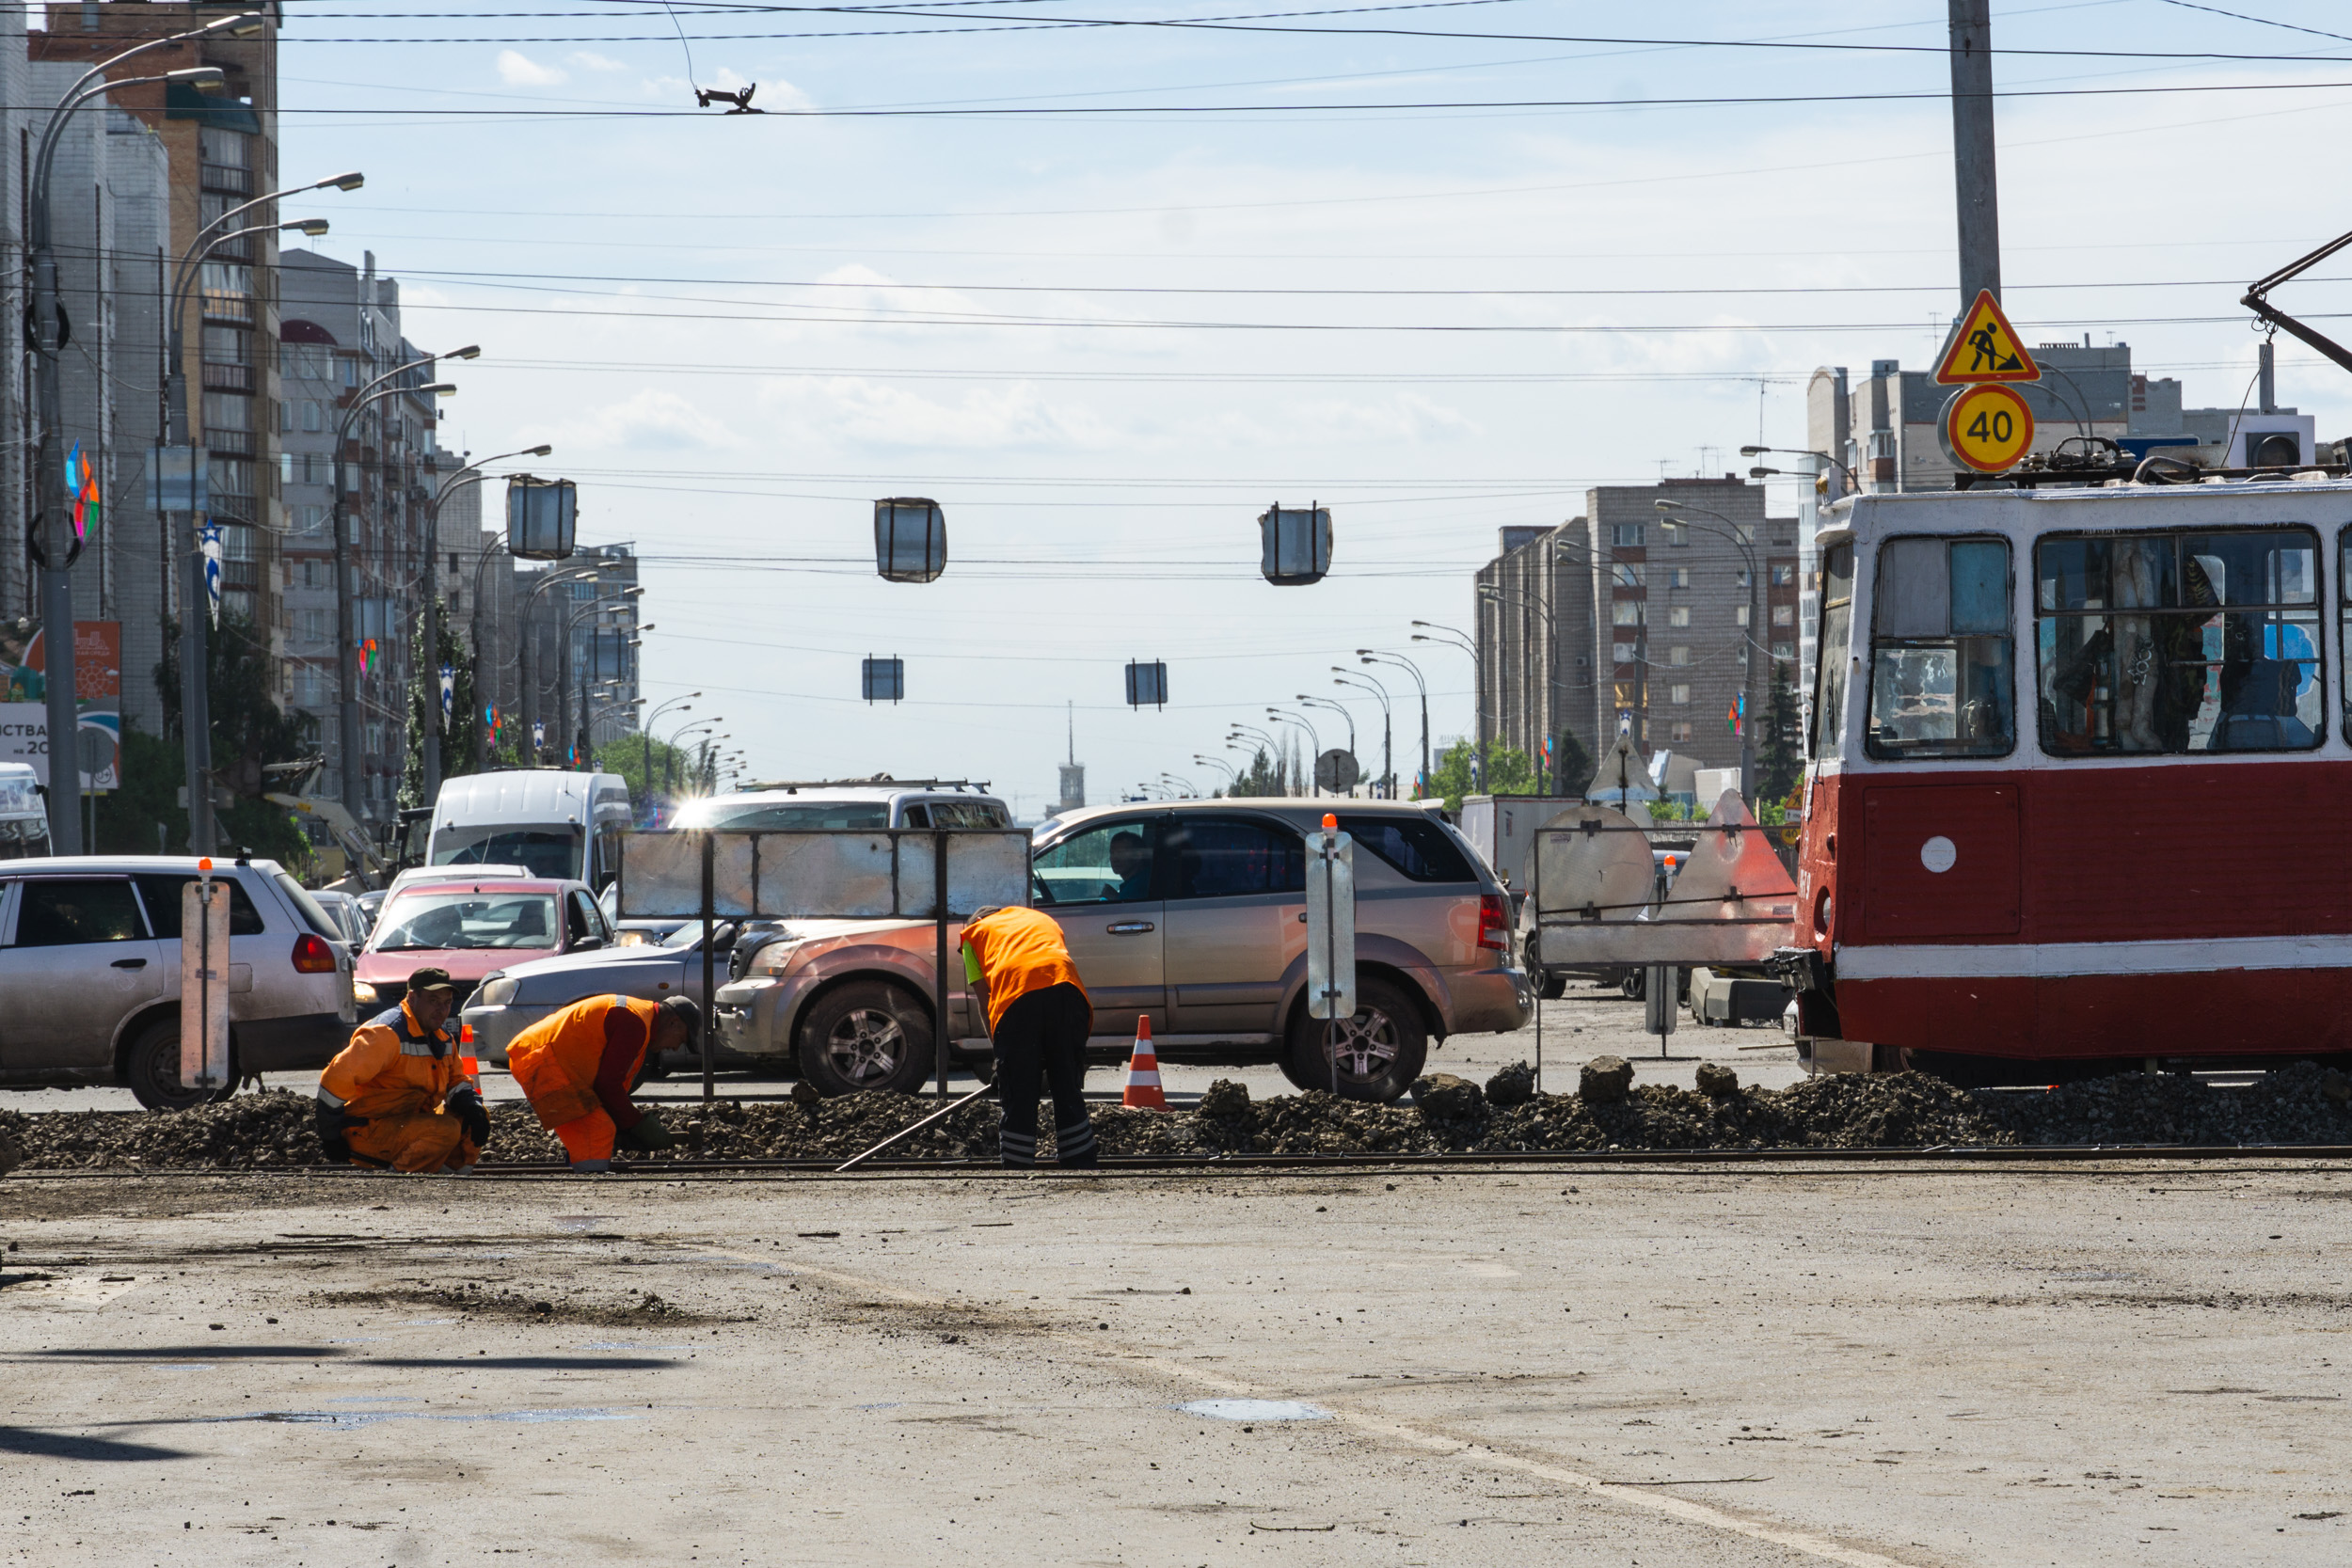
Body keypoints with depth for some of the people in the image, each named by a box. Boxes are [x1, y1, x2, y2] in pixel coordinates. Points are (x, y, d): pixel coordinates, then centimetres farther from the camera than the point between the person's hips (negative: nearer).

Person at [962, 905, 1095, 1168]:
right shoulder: (1042, 920, 38)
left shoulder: (975, 932, 28)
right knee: (1069, 1094, 13)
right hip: (1067, 989, 3)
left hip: (1015, 997, -3)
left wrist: (999, 1047, 26)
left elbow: (984, 1000, 19)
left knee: (1016, 1099, 3)